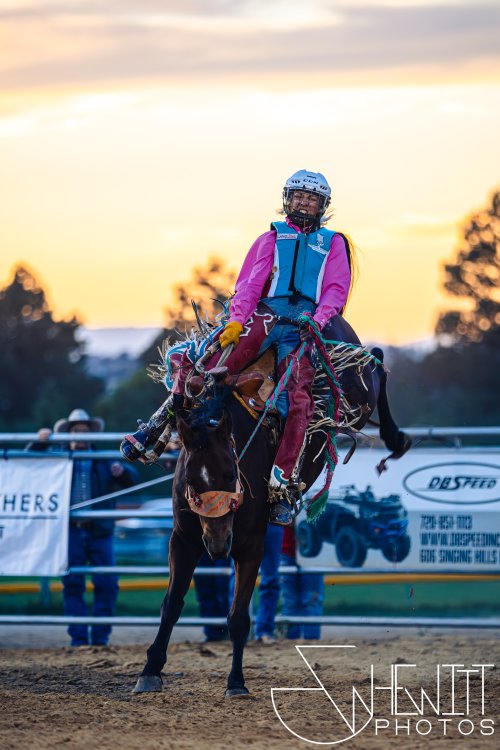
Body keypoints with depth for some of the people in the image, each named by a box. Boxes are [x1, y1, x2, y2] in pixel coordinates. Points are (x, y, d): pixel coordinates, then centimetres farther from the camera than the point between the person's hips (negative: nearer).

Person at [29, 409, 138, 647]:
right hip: (70, 531, -1)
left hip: (99, 531, 1)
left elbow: (132, 479, 10)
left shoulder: (103, 459, 14)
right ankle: (78, 638, 2)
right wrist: (40, 443, -10)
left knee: (107, 585, -2)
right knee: (72, 585, -1)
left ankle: (100, 638, 5)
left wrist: (121, 471, -13)